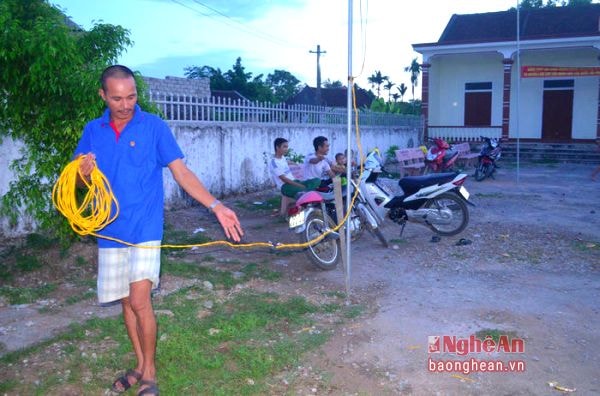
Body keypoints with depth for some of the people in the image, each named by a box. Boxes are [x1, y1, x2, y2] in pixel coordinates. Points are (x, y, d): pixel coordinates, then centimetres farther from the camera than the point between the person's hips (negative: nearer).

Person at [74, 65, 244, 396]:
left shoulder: (154, 126, -5)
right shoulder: (92, 131, 5)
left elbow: (181, 172, -9)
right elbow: (80, 179, 10)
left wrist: (216, 206, -20)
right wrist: (84, 172, -15)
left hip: (144, 228, -4)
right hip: (109, 230, 4)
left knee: (139, 301, -9)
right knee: (126, 302, 12)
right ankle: (141, 365, 30)